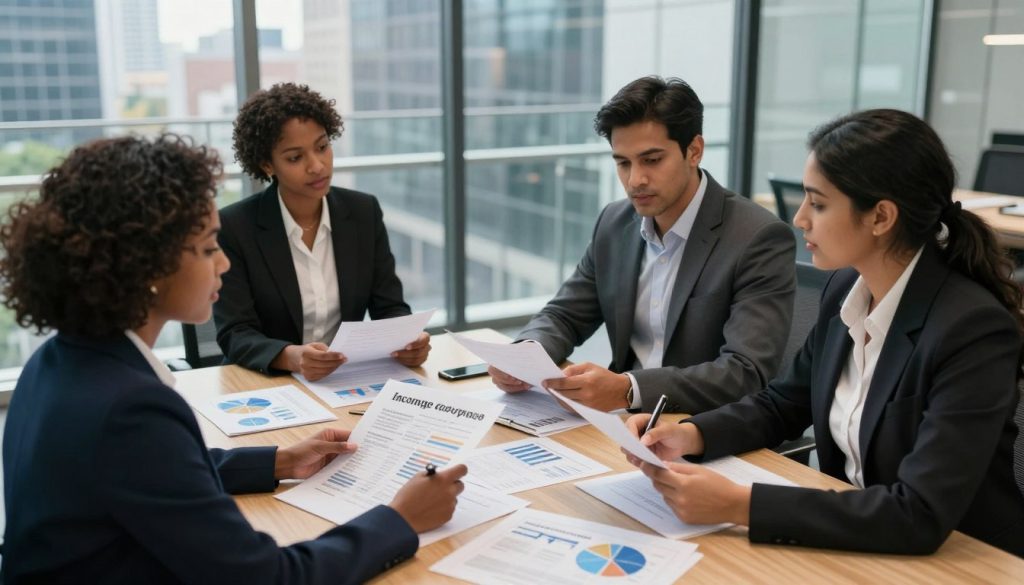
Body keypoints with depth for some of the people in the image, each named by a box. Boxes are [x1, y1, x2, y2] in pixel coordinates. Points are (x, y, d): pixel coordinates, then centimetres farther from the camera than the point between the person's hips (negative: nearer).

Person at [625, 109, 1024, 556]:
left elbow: (919, 517, -28)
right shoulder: (846, 288, -3)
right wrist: (689, 434, -8)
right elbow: (783, 404, 9)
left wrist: (739, 505, -32)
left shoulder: (974, 331, -24)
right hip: (855, 538, 6)